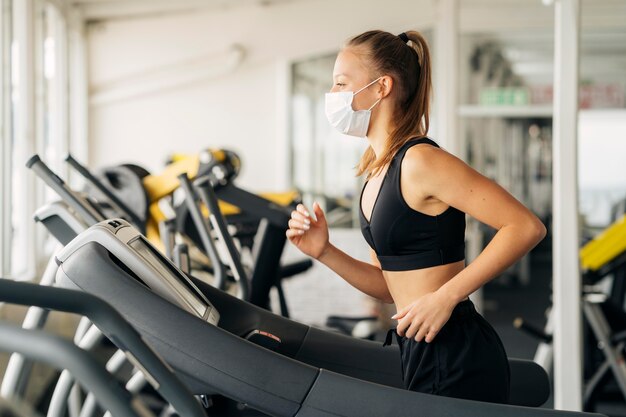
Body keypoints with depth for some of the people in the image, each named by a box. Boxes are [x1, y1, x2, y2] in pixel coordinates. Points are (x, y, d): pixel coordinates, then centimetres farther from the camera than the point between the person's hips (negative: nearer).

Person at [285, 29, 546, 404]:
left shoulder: (420, 161, -17)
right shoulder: (377, 170, 10)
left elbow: (527, 227, -21)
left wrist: (445, 297, -24)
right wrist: (325, 253, 0)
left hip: (456, 360, -9)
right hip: (421, 354, 9)